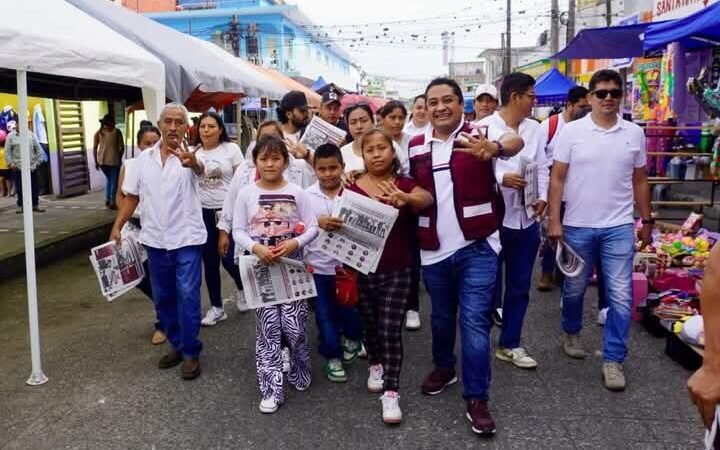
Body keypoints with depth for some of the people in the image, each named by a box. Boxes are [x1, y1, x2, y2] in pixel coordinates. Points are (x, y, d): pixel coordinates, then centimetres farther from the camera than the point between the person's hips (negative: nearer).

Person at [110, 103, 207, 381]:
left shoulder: (189, 157, -11)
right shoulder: (144, 158, 4)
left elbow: (200, 169, -36)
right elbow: (132, 196, 12)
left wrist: (192, 162, -59)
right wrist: (117, 227, 6)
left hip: (187, 238, -5)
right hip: (155, 240, 5)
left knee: (188, 295, -5)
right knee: (162, 297, 14)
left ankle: (191, 352, 9)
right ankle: (177, 344, 30)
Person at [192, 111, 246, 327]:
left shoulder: (231, 149, -2)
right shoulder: (193, 152, 5)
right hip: (203, 212, 3)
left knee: (229, 258, -6)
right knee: (209, 262, 7)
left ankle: (241, 289, 28)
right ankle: (216, 307, 21)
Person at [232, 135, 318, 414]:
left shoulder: (297, 193, -1)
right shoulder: (246, 194, -1)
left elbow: (312, 227, -1)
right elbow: (238, 231, -1)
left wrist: (295, 243, -19)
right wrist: (255, 248, -18)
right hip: (260, 268, 0)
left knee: (294, 327, -1)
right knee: (267, 329, 2)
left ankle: (300, 372, 30)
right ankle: (271, 390, 13)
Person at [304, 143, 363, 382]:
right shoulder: (307, 195, -4)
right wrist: (317, 222, -27)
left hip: (348, 263, 0)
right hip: (319, 266, 1)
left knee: (350, 307, 17)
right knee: (325, 314, 11)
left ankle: (353, 338, 46)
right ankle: (332, 356, 28)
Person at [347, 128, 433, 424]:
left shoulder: (404, 185, -6)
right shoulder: (352, 188, -4)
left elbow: (427, 198, -26)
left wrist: (404, 198, -47)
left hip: (397, 271, -1)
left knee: (391, 329, -2)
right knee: (370, 324, 18)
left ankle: (391, 391, 8)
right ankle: (375, 365, 46)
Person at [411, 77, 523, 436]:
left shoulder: (479, 136, -7)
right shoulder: (415, 146, 5)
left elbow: (516, 142, -27)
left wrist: (495, 147, -51)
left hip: (477, 247, -3)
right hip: (433, 249, 4)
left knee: (475, 321, -3)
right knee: (441, 317, 20)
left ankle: (476, 399, 9)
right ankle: (444, 367, 44)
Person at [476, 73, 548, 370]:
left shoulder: (534, 129, 9)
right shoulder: (484, 127, -10)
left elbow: (542, 166, 10)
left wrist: (542, 197, -4)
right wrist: (500, 178, -25)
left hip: (526, 219, 6)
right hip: (492, 219, -6)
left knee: (519, 287, 14)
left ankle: (509, 344, 29)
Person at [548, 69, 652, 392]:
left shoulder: (634, 133, 3)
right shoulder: (571, 131, -5)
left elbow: (640, 181, 11)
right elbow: (557, 179, -5)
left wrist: (647, 221, 11)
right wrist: (554, 220, -10)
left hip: (619, 227, 2)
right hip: (578, 226, -1)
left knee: (621, 296, -1)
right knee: (574, 289, 15)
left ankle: (613, 358, 11)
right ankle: (571, 333, 41)